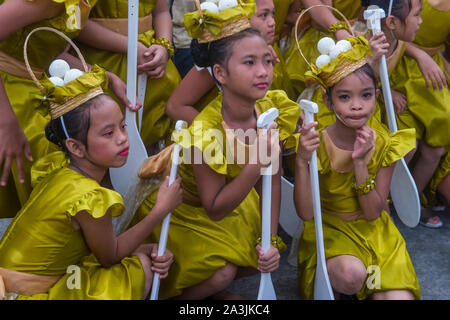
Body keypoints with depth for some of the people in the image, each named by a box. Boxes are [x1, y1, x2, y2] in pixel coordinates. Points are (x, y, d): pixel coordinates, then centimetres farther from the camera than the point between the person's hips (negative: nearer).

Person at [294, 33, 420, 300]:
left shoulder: (384, 144, -10)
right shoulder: (318, 144, -17)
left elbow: (373, 213, -12)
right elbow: (306, 213, -23)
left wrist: (359, 162, -24)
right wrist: (302, 161, -37)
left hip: (372, 230, 3)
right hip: (329, 228, -2)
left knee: (400, 295, -18)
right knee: (351, 274, -34)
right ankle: (329, 281, -1)